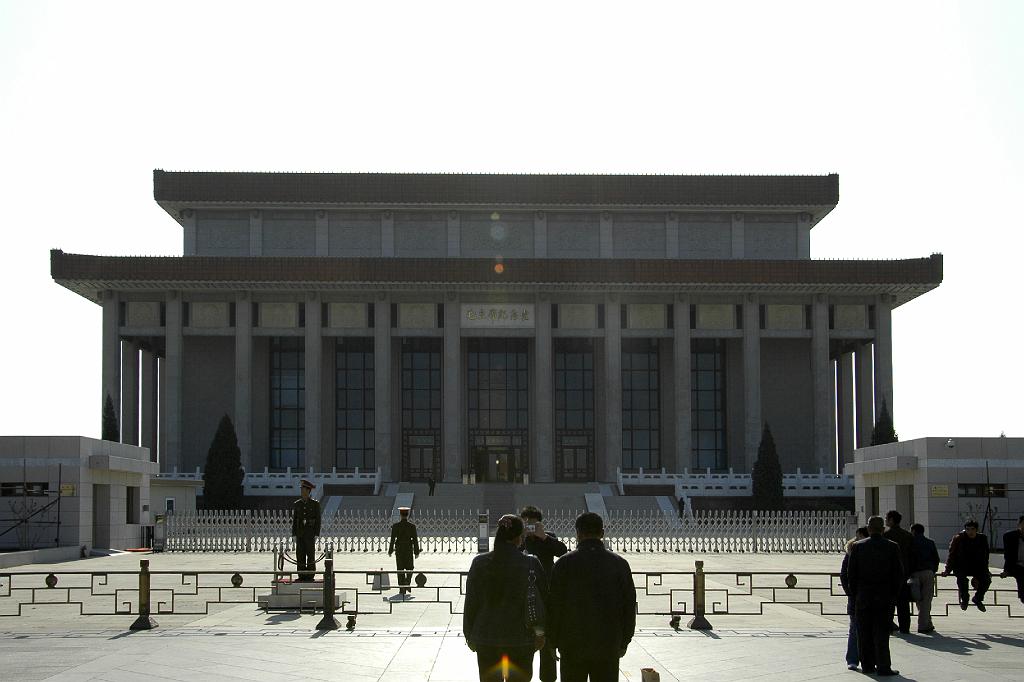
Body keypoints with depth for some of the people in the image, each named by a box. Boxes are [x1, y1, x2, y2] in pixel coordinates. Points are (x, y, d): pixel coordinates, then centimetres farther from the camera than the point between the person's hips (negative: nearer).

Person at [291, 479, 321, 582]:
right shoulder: (296, 504, 9)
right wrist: (294, 534, 3)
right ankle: (301, 576, 7)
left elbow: (318, 520, -1)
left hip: (310, 533, -3)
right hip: (300, 533, 3)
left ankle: (310, 576, 2)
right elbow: (294, 520, 10)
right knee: (300, 555, 2)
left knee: (311, 554, -3)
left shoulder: (315, 504, 0)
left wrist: (316, 534, -7)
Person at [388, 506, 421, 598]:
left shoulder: (395, 526, -7)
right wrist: (417, 552, 2)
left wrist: (390, 551, 5)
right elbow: (415, 540, -6)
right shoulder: (412, 526, -8)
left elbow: (392, 539, -5)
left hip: (399, 550, 0)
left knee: (400, 570, 8)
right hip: (409, 550, 0)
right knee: (409, 569, 16)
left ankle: (402, 589, 6)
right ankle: (408, 583, -7)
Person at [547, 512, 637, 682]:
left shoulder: (564, 564, -6)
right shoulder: (620, 564, -1)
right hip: (609, 647, 1)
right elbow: (629, 606, 3)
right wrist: (623, 642, 13)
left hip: (573, 645, -1)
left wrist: (554, 641, 6)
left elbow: (554, 606, -4)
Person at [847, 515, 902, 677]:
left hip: (863, 598, 1)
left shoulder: (858, 546, -3)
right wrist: (893, 595, 8)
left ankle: (867, 665, 13)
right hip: (884, 598, 0)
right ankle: (883, 667, 2)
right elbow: (898, 574, -3)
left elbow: (851, 574, -2)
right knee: (881, 633, 3)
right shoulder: (892, 547, -5)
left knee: (864, 634, 9)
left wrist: (854, 596, 7)